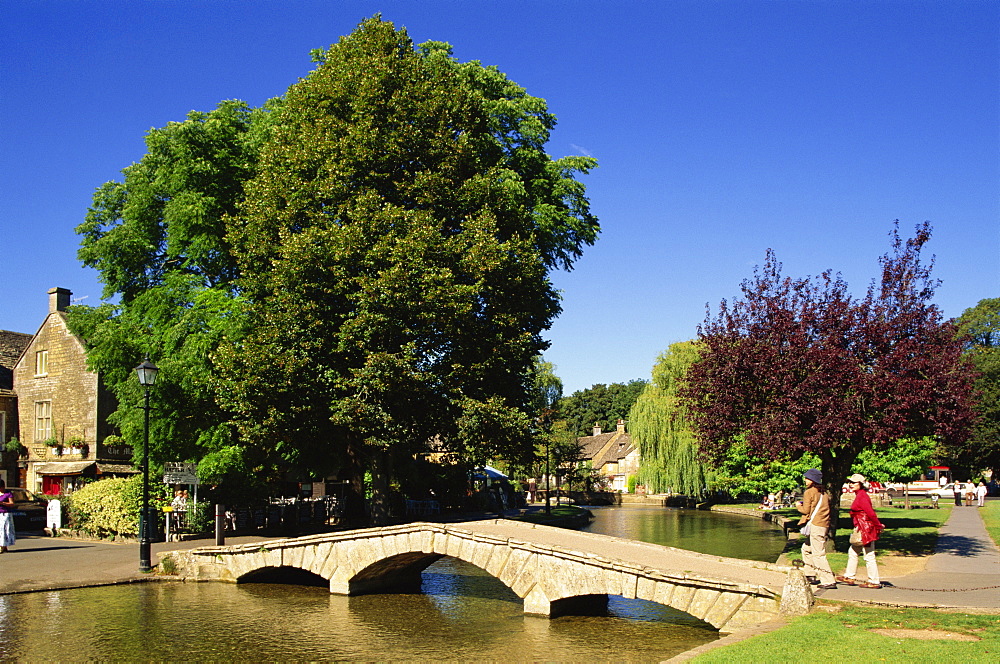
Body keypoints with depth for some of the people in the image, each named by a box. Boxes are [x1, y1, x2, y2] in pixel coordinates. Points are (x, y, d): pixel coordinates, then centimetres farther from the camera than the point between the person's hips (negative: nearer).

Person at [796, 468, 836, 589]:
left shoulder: (809, 492, -8)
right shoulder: (824, 492, 15)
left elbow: (806, 510, -10)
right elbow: (827, 507, 18)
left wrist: (798, 506, 11)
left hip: (815, 526, -9)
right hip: (825, 525, 9)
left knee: (818, 554, -7)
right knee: (806, 549, 20)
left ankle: (829, 581, -11)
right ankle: (810, 576, 22)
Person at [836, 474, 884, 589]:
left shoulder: (862, 496, -17)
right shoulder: (860, 495, 14)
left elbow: (871, 513, -21)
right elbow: (871, 513, 16)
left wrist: (879, 526, -12)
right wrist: (879, 525, 14)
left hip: (865, 529, -11)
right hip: (862, 530, 11)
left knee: (869, 556, -3)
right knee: (853, 552, 17)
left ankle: (874, 582, 4)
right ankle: (849, 577, 26)